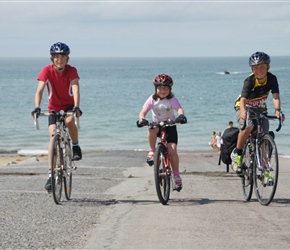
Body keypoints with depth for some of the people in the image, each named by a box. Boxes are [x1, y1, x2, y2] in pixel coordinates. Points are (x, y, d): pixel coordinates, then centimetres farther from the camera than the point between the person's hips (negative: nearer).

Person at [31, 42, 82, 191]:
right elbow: (39, 90, -26)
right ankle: (51, 174, -14)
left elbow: (75, 89, -30)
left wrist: (76, 107, -46)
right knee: (53, 134, -16)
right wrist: (37, 108, -42)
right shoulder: (47, 71, -17)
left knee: (70, 120, -35)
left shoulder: (72, 71, -17)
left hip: (69, 105, -1)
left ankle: (76, 146, -6)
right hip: (54, 108, 1)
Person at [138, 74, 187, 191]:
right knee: (152, 129, -38)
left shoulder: (172, 99, -12)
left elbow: (179, 108, -30)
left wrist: (181, 116, -53)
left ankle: (177, 176, -2)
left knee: (172, 151, -16)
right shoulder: (152, 99, -9)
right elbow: (143, 111, -18)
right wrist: (142, 119, -41)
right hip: (157, 125, 1)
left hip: (170, 126, -1)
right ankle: (152, 151, -15)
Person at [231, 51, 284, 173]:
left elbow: (275, 96, -30)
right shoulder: (249, 81, -28)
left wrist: (277, 110, -50)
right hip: (244, 108, -3)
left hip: (260, 109, 4)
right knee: (247, 127, -33)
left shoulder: (272, 79, -19)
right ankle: (237, 154, -15)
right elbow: (243, 99, -40)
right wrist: (243, 111, -61)